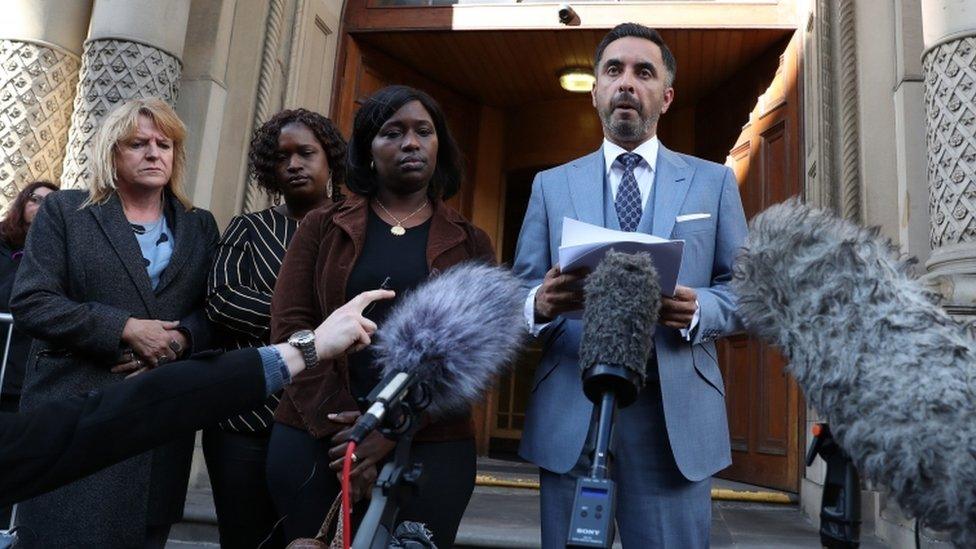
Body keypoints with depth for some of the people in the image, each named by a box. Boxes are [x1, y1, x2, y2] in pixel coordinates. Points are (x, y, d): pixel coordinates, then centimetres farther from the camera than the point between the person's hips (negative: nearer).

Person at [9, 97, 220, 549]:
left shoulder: (200, 227, 12)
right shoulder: (64, 211, 4)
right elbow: (30, 303, -6)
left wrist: (180, 340, -14)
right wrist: (126, 329, -16)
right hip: (75, 414, -2)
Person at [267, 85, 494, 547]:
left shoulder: (470, 244, 7)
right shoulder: (323, 227, 9)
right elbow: (291, 325, -1)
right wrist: (339, 427, -12)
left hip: (430, 448, 0)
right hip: (314, 439, 1)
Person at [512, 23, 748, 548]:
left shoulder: (713, 181, 10)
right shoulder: (550, 184, 12)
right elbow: (519, 292, 7)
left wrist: (696, 310, -15)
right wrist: (540, 303, -17)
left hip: (675, 414, 0)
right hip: (569, 415, 1)